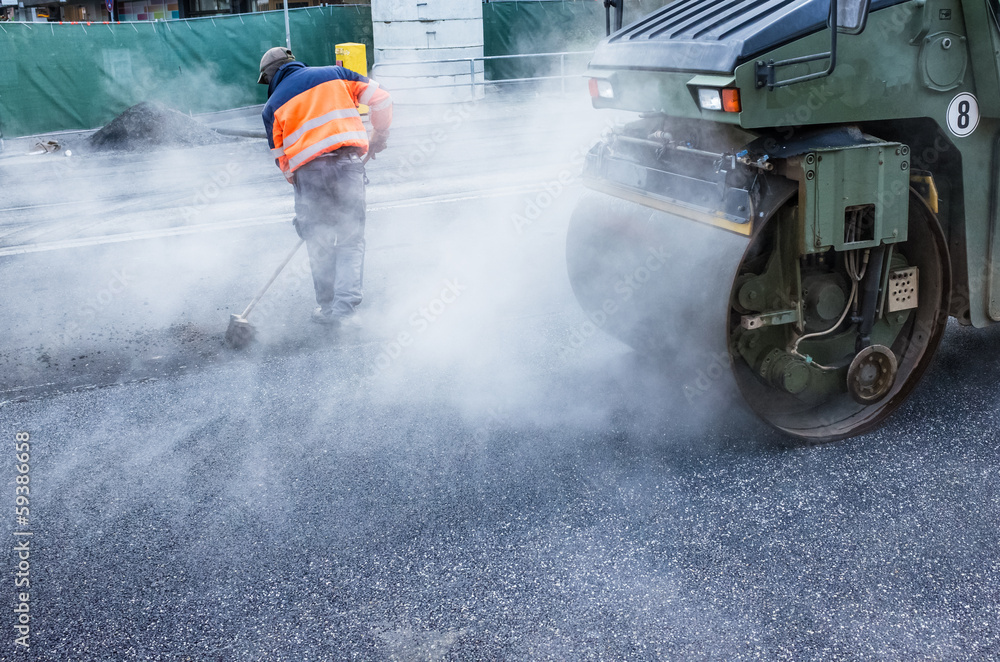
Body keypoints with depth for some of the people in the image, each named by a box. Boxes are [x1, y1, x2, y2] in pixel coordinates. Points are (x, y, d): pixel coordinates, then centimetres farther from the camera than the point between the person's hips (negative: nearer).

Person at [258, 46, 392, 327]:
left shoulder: (272, 105, 16)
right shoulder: (334, 74, 17)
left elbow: (281, 157, 14)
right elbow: (381, 99, 11)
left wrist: (298, 182, 25)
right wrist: (380, 135, 25)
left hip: (307, 170, 0)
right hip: (347, 162, 0)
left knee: (318, 242, 14)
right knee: (351, 238, 4)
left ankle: (327, 306, 17)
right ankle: (344, 307, -7)